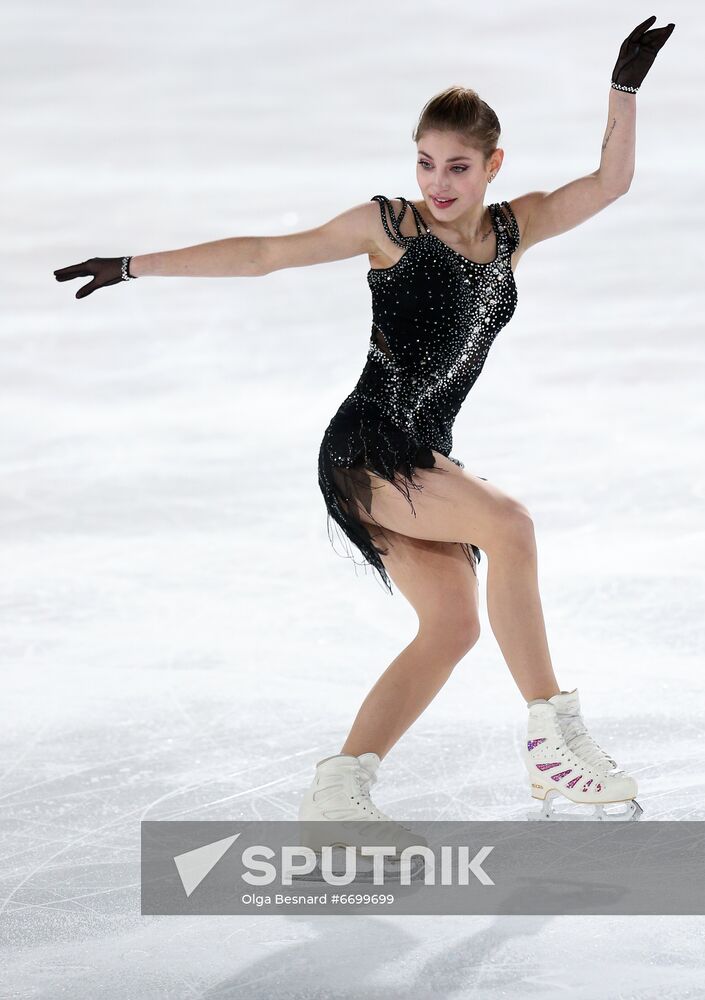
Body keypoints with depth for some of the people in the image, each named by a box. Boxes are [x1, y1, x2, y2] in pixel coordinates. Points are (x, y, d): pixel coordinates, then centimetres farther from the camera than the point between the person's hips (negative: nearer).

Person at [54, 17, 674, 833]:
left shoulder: (513, 230, 11)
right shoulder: (390, 225, -2)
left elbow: (609, 183, 12)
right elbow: (265, 254, 3)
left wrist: (625, 89, 0)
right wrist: (136, 266, 3)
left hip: (425, 458, 6)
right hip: (364, 447, -6)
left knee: (452, 623, -10)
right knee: (507, 522, -26)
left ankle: (336, 796, -8)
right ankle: (553, 738, -24)